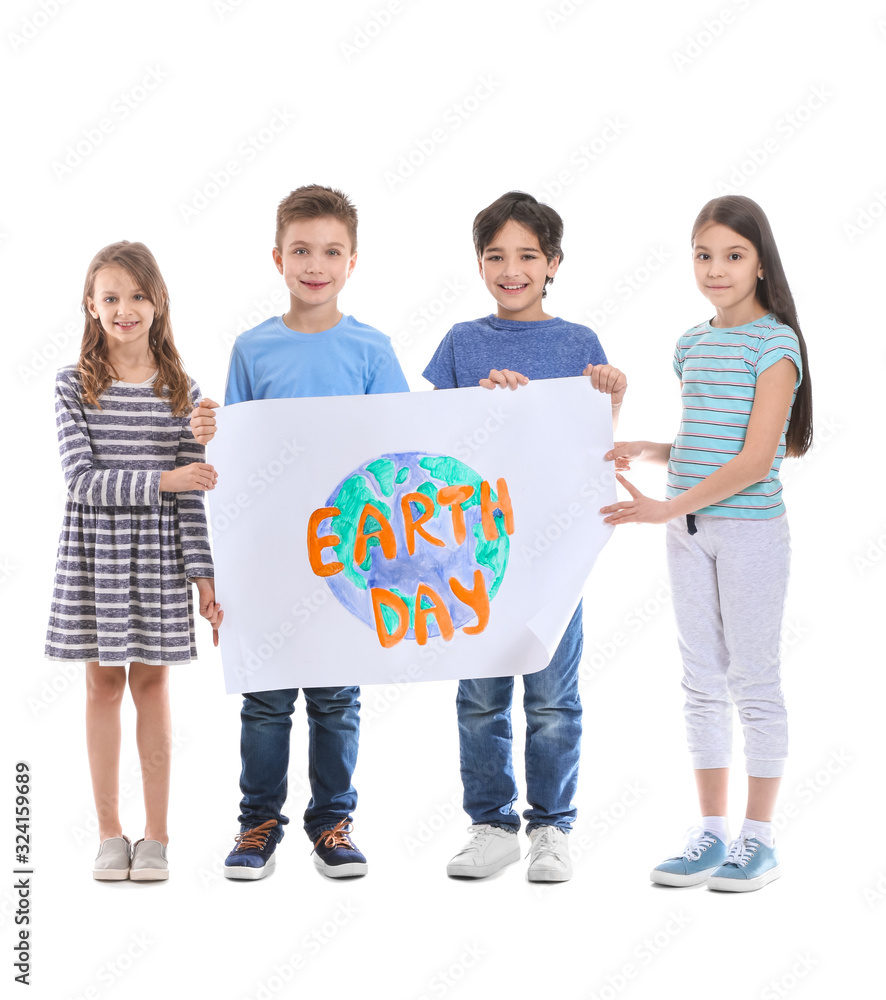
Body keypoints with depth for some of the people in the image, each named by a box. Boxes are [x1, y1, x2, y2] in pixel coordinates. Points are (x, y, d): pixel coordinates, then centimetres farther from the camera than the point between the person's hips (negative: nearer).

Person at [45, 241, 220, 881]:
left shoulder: (181, 390, 1)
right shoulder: (75, 386, -2)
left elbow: (191, 494, 1)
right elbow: (83, 479, -11)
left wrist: (204, 573, -3)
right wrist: (160, 480, -20)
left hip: (159, 552, 1)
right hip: (95, 547, 0)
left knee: (152, 681, 5)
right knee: (104, 682, 6)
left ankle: (156, 837, 14)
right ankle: (110, 834, 16)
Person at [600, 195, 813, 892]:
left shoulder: (775, 343, -10)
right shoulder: (692, 344, 11)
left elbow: (755, 458, -17)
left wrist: (668, 508, -22)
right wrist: (650, 451, 1)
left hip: (751, 528, -7)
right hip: (690, 529, 7)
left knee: (755, 683, 2)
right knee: (703, 682, 10)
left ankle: (759, 837, 12)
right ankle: (712, 833, 19)